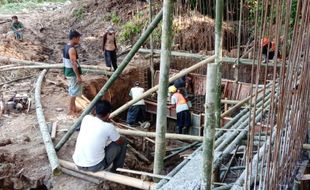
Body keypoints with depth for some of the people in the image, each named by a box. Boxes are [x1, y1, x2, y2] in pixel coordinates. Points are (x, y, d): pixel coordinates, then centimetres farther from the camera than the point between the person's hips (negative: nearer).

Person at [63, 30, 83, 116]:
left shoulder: (66, 46, 8)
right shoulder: (72, 49, -22)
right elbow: (74, 64, -25)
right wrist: (78, 76, -23)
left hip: (68, 71, 10)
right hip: (73, 73, -10)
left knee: (72, 90, 18)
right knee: (74, 91, 0)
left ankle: (74, 108, 28)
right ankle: (71, 110, 7)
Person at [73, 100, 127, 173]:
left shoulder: (86, 118, -2)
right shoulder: (109, 127, -14)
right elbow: (120, 141, 5)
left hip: (77, 164, 6)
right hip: (95, 167, -5)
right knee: (123, 141, 10)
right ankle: (116, 170, 26)